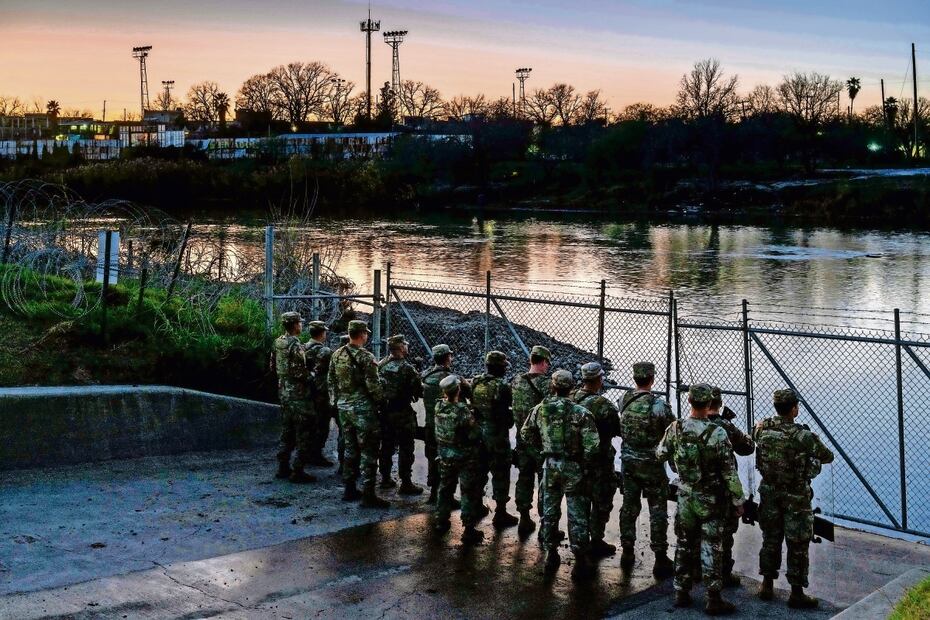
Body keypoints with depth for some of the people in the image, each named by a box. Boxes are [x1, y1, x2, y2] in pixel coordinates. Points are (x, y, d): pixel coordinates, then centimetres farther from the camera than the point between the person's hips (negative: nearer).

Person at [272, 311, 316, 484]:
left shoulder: (278, 342, 8)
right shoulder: (295, 345, -19)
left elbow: (274, 366, 17)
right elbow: (300, 372, -22)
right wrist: (310, 377, -6)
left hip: (283, 391, 9)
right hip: (298, 394, -9)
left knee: (287, 431, 18)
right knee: (304, 433, -3)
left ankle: (283, 467, 23)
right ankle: (298, 471, -3)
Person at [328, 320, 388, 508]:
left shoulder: (337, 355, 5)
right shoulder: (365, 357, -17)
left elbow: (331, 381, 12)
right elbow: (373, 385, -17)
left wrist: (336, 400, 22)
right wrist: (381, 400, -1)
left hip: (344, 407, 7)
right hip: (363, 409, -7)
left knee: (350, 448, 17)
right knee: (368, 452, -2)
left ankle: (349, 489, 23)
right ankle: (368, 495, -2)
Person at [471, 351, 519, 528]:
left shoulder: (474, 383, 0)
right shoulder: (502, 387, -20)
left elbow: (470, 406, 7)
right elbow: (508, 409, -13)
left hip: (477, 433, 6)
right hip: (497, 436, -6)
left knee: (480, 470, 21)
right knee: (500, 474, 3)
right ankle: (501, 513, 7)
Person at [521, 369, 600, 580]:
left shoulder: (540, 409, -4)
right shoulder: (581, 413, -16)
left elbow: (526, 433, 9)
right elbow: (592, 446, -18)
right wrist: (585, 464, -1)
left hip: (550, 466, 3)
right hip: (573, 468, -3)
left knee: (549, 511, 17)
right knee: (577, 515, 5)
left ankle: (551, 555, 25)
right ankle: (580, 561, 8)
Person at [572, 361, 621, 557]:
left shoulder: (572, 399, -6)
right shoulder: (603, 405, -25)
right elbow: (619, 431, -16)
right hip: (599, 461, -7)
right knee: (601, 501, 8)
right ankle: (596, 543, 14)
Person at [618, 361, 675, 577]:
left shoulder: (625, 400, -3)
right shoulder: (658, 405, -19)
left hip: (628, 461, 5)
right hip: (651, 464, -5)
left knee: (629, 506, 14)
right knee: (658, 511, 3)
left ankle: (627, 553, 23)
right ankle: (660, 559, 6)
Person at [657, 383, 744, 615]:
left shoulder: (676, 428, -7)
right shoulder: (717, 433, -19)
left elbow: (661, 454, 9)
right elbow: (729, 471, -15)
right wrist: (738, 500, -6)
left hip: (685, 496, 4)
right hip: (711, 499, -4)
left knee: (685, 544, 15)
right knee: (711, 548, 2)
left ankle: (681, 593, 21)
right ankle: (713, 600, 5)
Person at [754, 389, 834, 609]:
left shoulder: (762, 428, -9)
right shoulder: (803, 436, -23)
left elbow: (753, 436, 16)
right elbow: (828, 457, -8)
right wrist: (814, 452, 13)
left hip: (770, 492, 5)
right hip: (795, 497, -5)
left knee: (770, 538, 17)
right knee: (797, 545, 6)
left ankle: (767, 586, 26)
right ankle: (797, 594, 13)